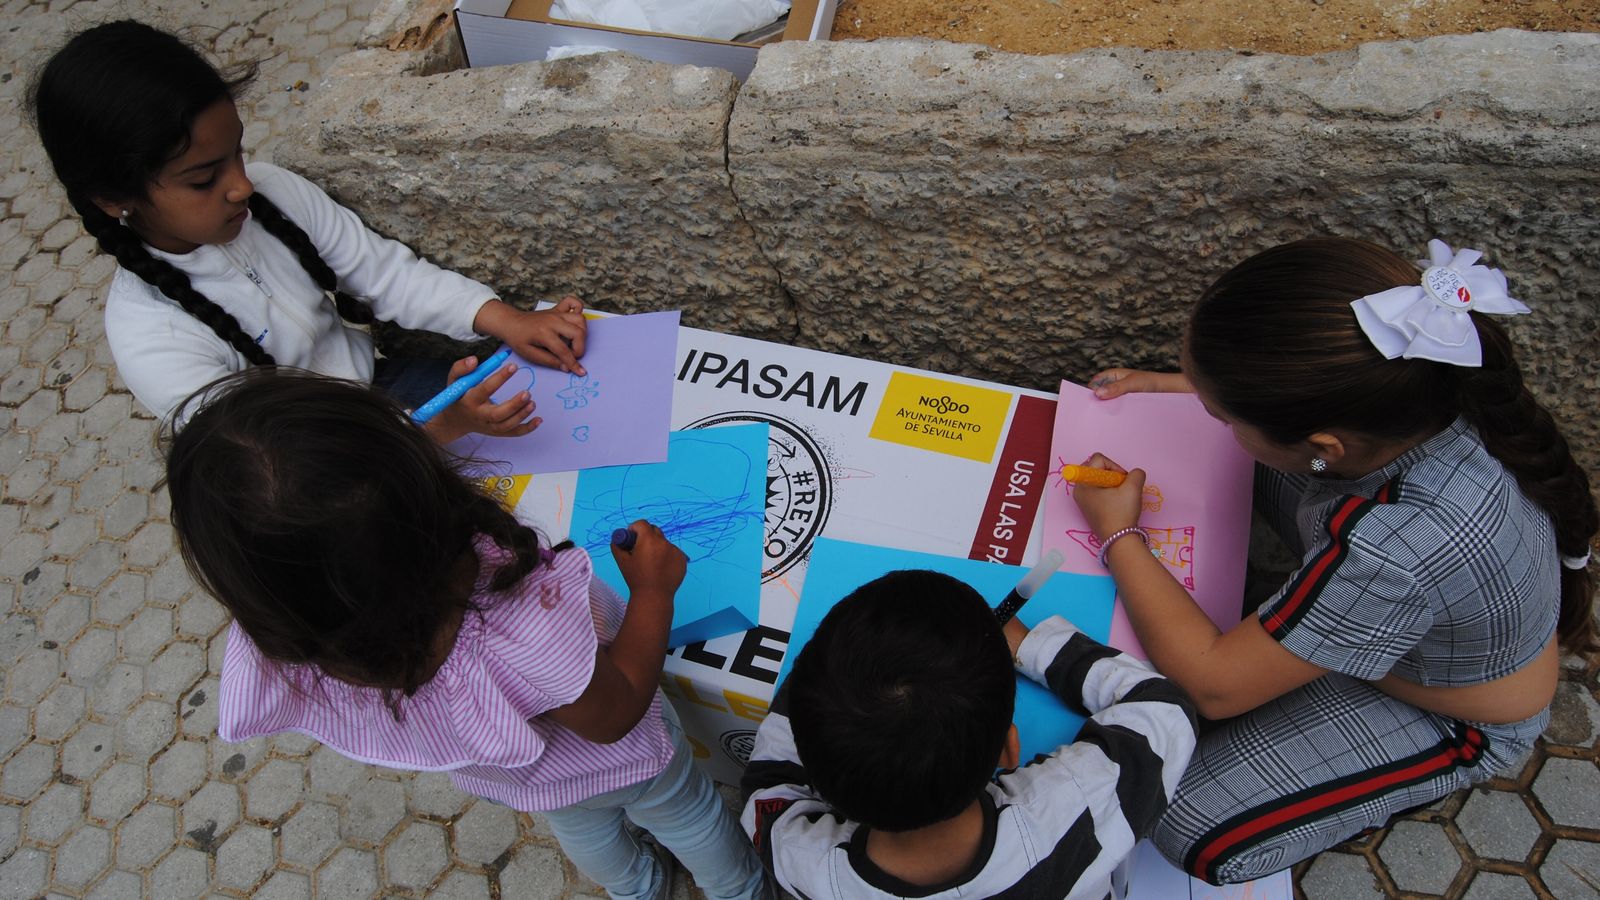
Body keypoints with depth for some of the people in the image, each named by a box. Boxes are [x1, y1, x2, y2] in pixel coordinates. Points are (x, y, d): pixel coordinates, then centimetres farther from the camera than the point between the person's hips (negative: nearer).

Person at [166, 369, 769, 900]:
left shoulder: (277, 658, -39)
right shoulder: (529, 637, -52)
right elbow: (614, 715, -29)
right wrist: (654, 592, -14)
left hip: (508, 784, 4)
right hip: (620, 762, -4)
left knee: (580, 824, 40)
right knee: (682, 812, 33)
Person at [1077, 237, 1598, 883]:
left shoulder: (1396, 552, -47)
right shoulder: (1424, 383, -28)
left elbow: (1215, 685, -32)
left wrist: (1118, 536, -23)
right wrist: (1172, 386, -6)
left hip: (1449, 718, -6)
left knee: (1190, 826, -16)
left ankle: (1405, 784, 8)